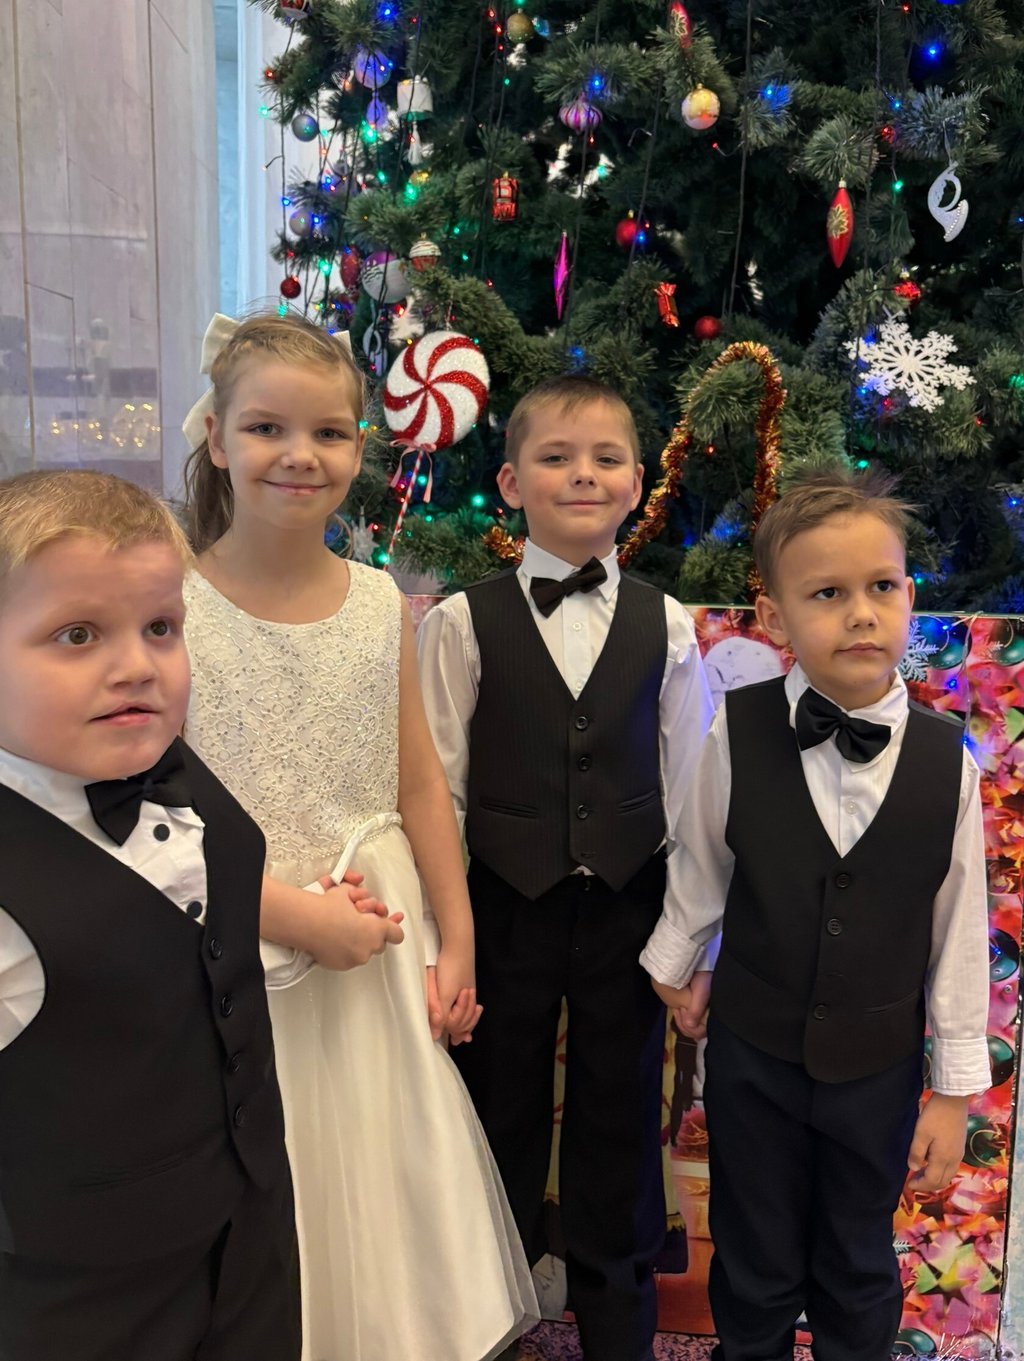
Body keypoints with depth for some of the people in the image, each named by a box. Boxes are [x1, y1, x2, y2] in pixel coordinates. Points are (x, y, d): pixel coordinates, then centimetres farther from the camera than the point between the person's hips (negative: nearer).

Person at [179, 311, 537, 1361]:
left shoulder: (380, 603, 0)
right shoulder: (173, 607, -12)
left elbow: (420, 785, 5)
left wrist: (456, 946, 6)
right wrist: (289, 912, -17)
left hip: (382, 944, 4)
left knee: (387, 1185, 19)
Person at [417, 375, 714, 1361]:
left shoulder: (665, 626, -2)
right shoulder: (463, 624, -6)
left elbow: (688, 793, 2)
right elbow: (438, 792, -5)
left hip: (628, 910, 1)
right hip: (507, 908, -1)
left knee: (620, 1125, 16)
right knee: (501, 1119, 17)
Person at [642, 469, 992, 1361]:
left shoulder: (946, 760, -15)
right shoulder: (740, 734, -18)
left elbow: (958, 930, -6)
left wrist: (955, 1088, 0)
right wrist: (675, 965, 12)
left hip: (878, 1066, 0)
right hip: (753, 1053, 0)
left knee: (859, 1270, 22)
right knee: (755, 1268, 21)